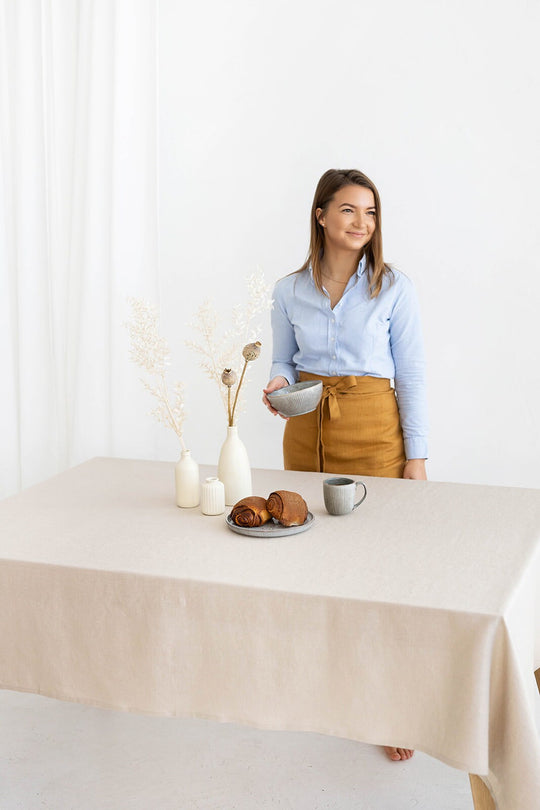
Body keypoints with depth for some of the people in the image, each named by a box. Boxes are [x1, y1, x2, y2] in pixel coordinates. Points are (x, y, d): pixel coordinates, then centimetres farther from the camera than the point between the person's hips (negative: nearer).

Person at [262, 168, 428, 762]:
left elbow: (411, 376, -2)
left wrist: (416, 456, -4)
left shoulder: (393, 289, -3)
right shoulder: (290, 291, 4)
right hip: (305, 428, 3)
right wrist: (278, 384, -10)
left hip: (372, 429, -3)